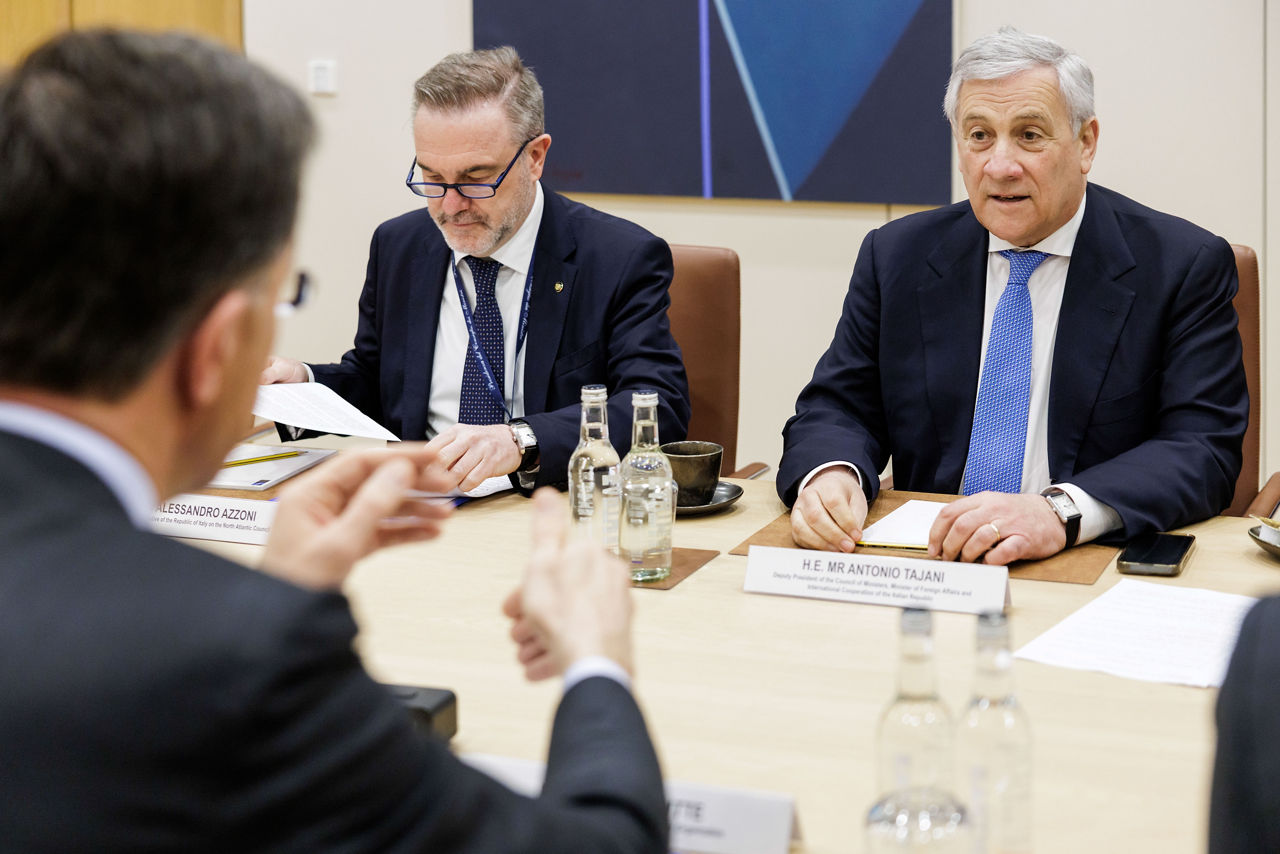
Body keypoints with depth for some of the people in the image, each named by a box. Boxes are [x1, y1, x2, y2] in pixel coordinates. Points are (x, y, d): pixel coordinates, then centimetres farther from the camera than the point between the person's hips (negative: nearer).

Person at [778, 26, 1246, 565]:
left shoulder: (1187, 267, -1)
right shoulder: (895, 258, 8)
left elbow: (1205, 448, -10)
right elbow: (838, 407, 8)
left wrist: (1061, 511, -30)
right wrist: (828, 475, -19)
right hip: (928, 562, 3)